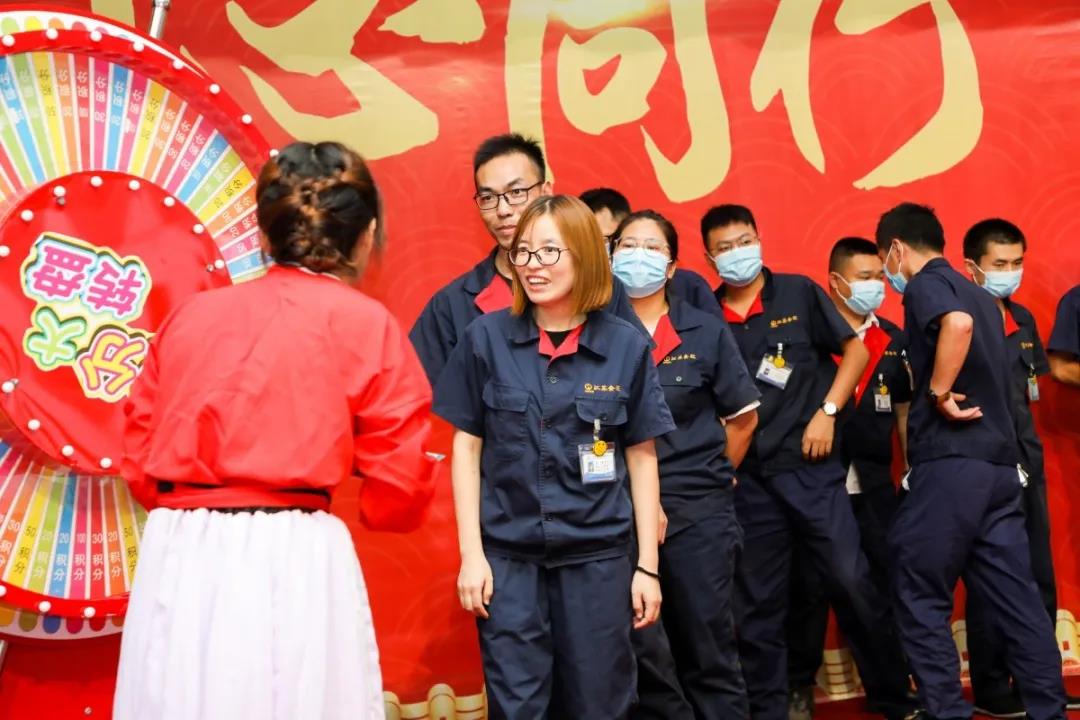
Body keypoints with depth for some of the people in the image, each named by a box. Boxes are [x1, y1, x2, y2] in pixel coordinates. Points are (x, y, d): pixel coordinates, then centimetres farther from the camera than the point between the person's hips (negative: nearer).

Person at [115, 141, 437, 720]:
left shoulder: (191, 314, 9)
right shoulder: (365, 323, -2)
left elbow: (139, 462, 12)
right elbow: (400, 489, -2)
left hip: (175, 556, 4)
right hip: (288, 560, -4)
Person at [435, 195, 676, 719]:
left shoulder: (626, 346, -3)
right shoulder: (486, 338, -3)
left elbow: (642, 456, 2)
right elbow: (467, 447, 1)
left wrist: (648, 565, 2)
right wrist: (471, 553, -3)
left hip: (597, 556, 1)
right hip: (507, 555, 0)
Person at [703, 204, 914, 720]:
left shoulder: (799, 293, 0)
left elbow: (855, 351, 4)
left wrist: (827, 412, -6)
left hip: (810, 466, -1)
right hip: (746, 478, 2)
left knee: (851, 582, 1)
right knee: (757, 604, 8)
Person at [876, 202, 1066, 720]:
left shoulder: (926, 282, -4)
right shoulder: (981, 297, 22)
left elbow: (958, 323, -27)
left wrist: (938, 392, -18)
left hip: (952, 462, -8)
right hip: (1000, 462, 9)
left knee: (920, 600, 1)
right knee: (1016, 598, 10)